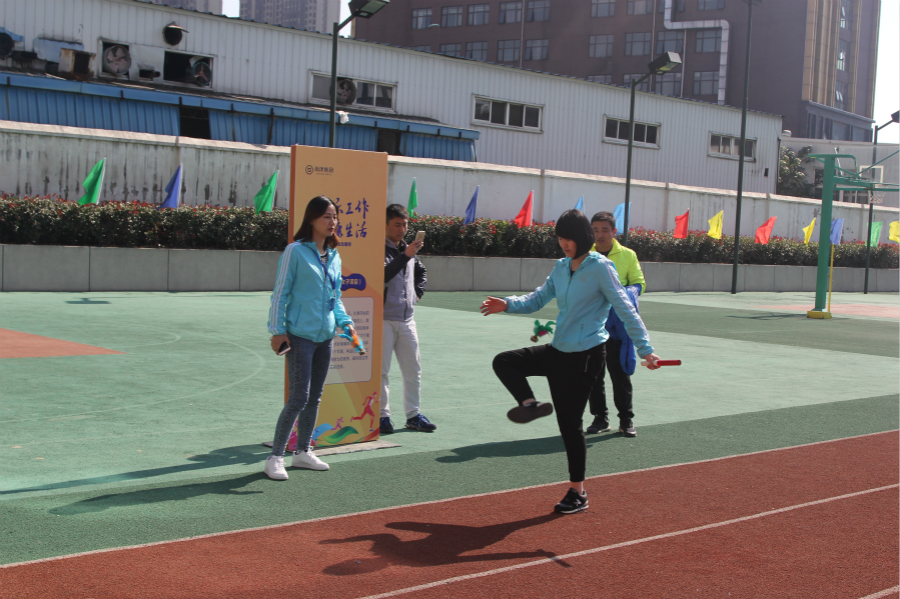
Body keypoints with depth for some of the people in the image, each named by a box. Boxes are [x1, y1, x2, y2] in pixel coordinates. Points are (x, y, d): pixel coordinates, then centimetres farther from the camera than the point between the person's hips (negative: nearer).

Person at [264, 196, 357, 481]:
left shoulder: (334, 256, 12)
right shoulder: (296, 251, -7)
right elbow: (280, 292, -7)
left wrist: (344, 321, 3)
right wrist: (277, 330, -11)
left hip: (325, 337, 7)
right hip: (300, 336, -7)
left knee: (314, 398, 13)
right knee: (299, 398, -11)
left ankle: (303, 452, 26)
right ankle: (275, 457, 0)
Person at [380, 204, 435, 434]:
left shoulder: (407, 249, 14)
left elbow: (421, 272, 32)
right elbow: (383, 275, -24)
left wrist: (418, 292, 16)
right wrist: (405, 255, -30)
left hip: (407, 319, 7)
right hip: (384, 319, -7)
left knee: (413, 369, 9)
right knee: (381, 370, -3)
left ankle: (413, 414, 17)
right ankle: (383, 415, 5)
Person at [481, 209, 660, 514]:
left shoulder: (600, 267, -13)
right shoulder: (561, 267, 8)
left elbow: (625, 309, -16)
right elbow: (537, 299, 12)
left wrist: (645, 349, -22)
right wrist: (508, 304, -8)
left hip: (584, 357, -8)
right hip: (558, 352, 8)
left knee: (569, 422, -2)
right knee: (504, 362, 6)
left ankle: (578, 493, 10)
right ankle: (530, 403, -5)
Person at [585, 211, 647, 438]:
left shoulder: (628, 255, 4)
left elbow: (640, 283, 9)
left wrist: (629, 292, -13)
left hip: (617, 323, -2)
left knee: (620, 372, 0)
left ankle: (626, 419, 9)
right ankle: (600, 417, 17)